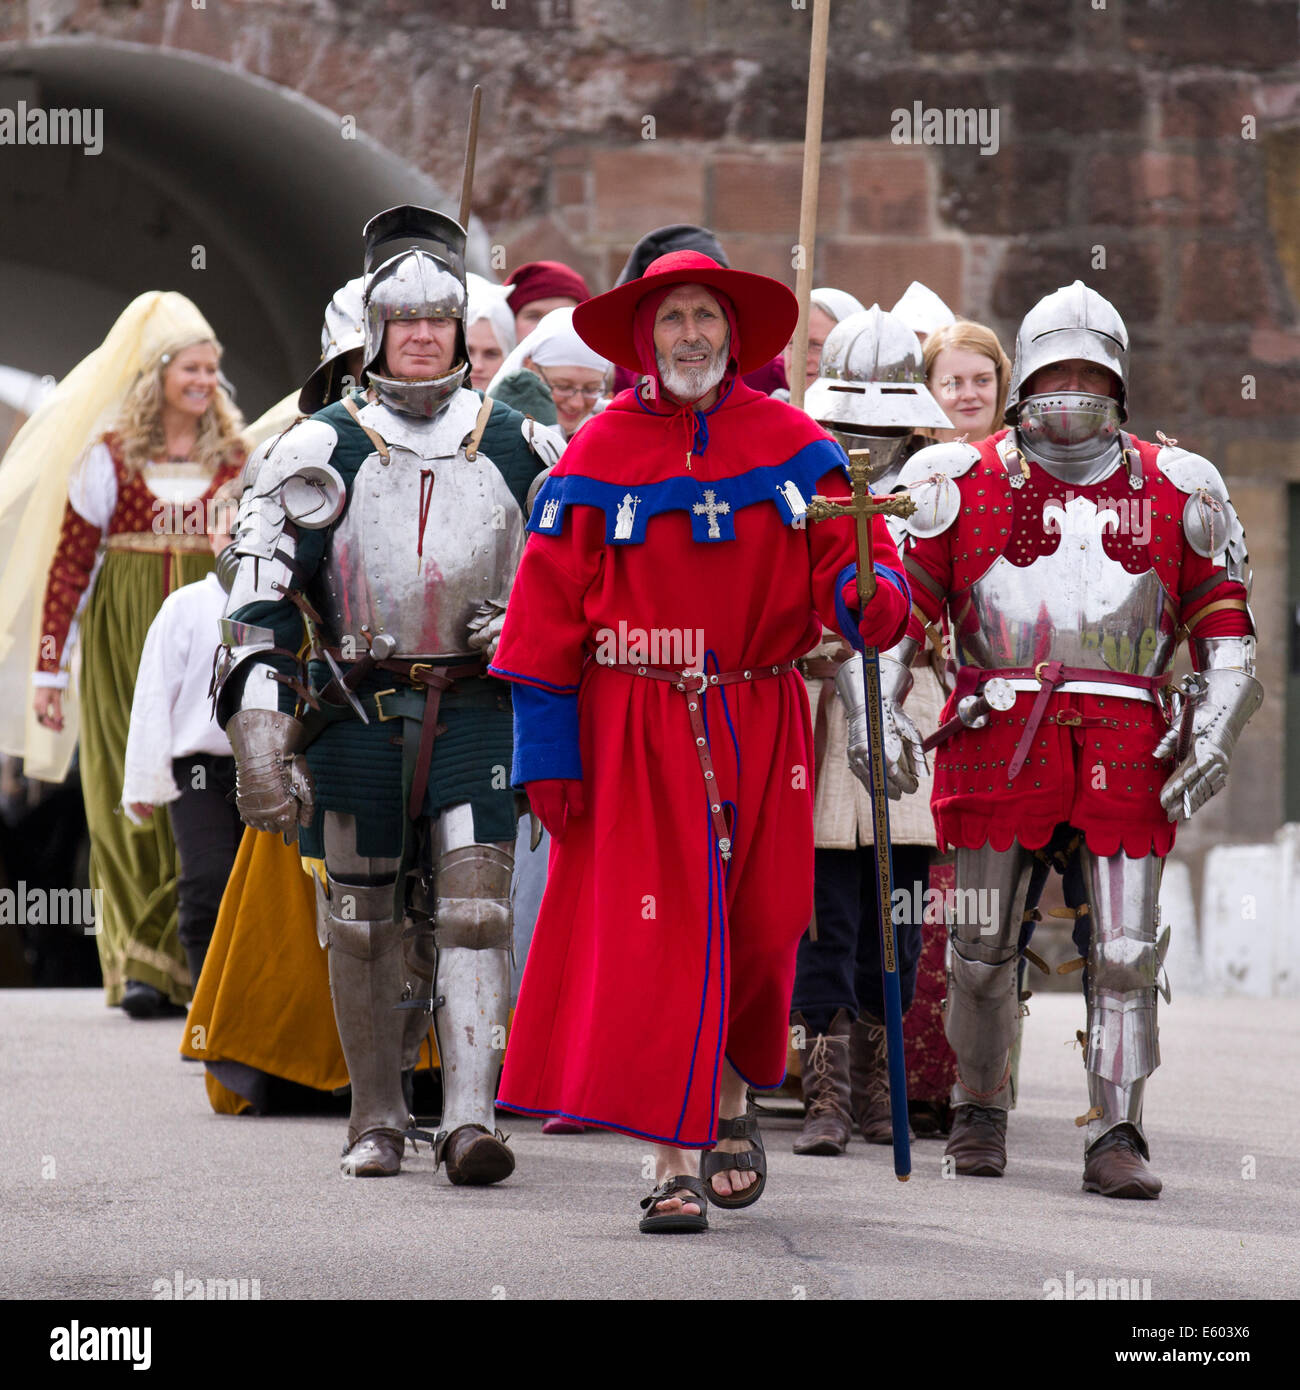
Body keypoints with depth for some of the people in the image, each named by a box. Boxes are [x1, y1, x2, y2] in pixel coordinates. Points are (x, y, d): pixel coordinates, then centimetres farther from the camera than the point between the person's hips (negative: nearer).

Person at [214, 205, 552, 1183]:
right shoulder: (321, 453, 1)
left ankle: (470, 1120, -14)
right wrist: (257, 731, -13)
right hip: (356, 711, 0)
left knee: (474, 907, -11)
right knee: (363, 921, 4)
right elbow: (262, 598, -3)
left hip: (475, 710, 0)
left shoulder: (516, 450, 8)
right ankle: (377, 1119, 16)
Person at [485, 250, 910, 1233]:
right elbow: (547, 616, 1)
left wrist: (870, 596, -22)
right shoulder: (598, 457, 0)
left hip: (759, 726, 2)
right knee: (655, 933, -8)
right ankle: (675, 1161, -4)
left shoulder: (791, 446, 5)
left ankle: (731, 1101, 34)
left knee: (759, 931, 5)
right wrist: (547, 754, -5)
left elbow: (849, 556, 3)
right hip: (636, 728, -2)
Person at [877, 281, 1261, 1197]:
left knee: (1125, 951, -5)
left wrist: (1214, 733, -1)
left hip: (1126, 748, 0)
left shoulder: (1173, 490, 12)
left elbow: (1226, 629, 13)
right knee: (984, 948, 6)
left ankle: (1116, 1136, 0)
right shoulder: (964, 483, 9)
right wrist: (880, 712, -5)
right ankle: (980, 1113, 25)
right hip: (1000, 736, 0)